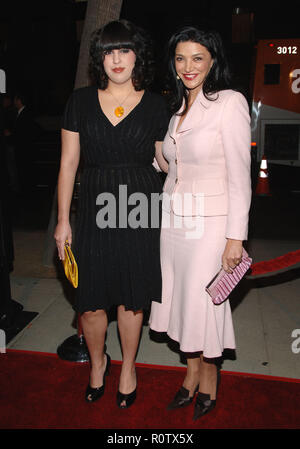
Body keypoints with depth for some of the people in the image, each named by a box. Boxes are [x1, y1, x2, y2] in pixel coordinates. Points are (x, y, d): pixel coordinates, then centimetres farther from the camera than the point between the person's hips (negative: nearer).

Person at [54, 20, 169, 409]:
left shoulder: (154, 103, 5)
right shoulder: (81, 101, 6)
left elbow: (164, 160, 11)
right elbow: (68, 162, 5)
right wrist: (63, 220, 3)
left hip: (141, 207, 0)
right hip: (95, 209, 1)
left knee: (131, 297, 10)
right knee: (91, 301, 5)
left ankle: (128, 367, 37)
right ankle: (97, 362, 37)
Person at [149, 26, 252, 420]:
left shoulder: (230, 103, -9)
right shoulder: (177, 107, 12)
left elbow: (239, 176, -13)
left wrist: (235, 237, -15)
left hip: (210, 224, -6)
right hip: (173, 221, 6)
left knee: (203, 303, 5)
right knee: (180, 299, 13)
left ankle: (209, 374, 33)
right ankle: (192, 373, 34)